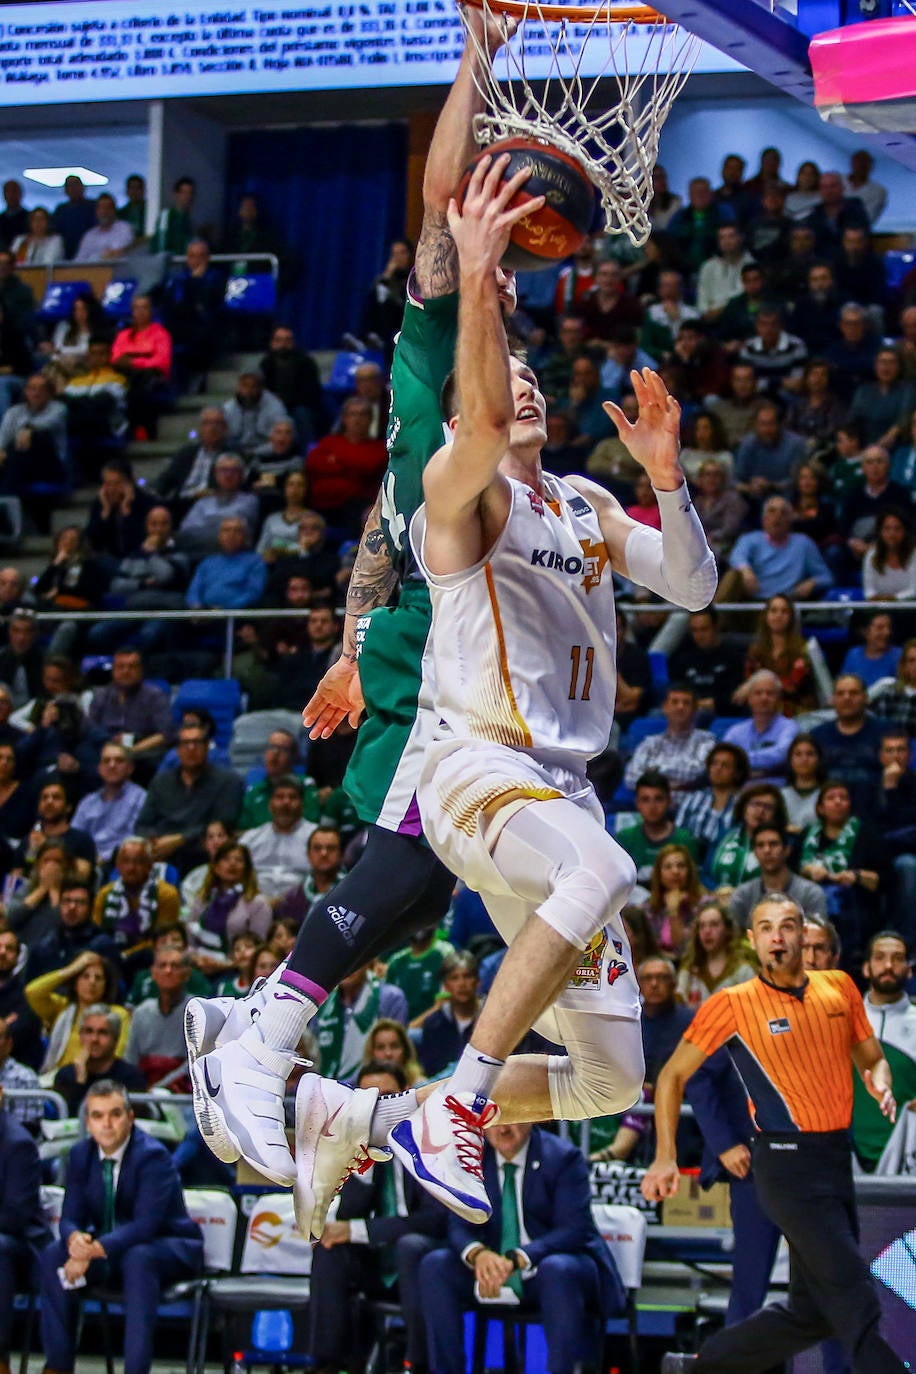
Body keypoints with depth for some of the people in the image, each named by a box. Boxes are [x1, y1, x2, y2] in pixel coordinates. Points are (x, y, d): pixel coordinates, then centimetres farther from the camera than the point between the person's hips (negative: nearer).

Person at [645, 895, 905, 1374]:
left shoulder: (839, 988, 8)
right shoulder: (733, 1005, -5)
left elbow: (871, 1057, 20)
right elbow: (672, 1076, 3)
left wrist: (881, 1084, -4)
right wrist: (665, 1157, -5)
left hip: (838, 1161, 6)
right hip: (788, 1167, -6)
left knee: (812, 1312, 11)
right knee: (855, 1305, -13)